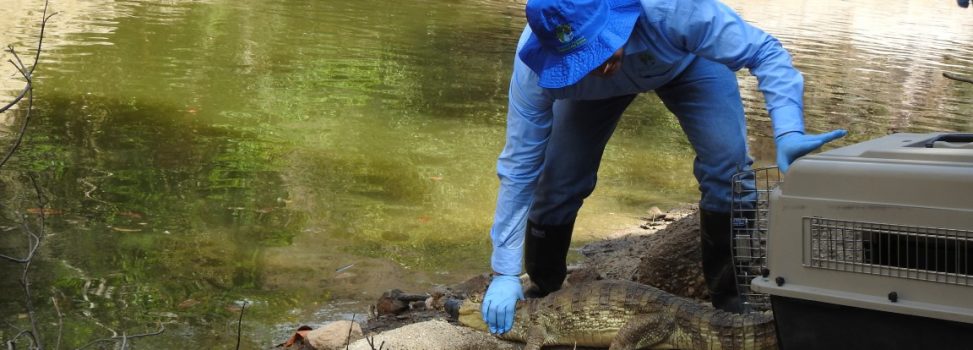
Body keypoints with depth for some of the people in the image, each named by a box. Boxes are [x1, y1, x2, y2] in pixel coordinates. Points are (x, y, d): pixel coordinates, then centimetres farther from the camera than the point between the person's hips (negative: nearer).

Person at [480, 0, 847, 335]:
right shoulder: (534, 66, -38)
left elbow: (765, 53, -35)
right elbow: (519, 168, -29)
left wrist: (788, 132, -52)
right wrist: (504, 274, -29)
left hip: (687, 59, -1)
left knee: (727, 165, -22)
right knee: (558, 180, -11)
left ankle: (731, 296, -2)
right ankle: (543, 288, 18)